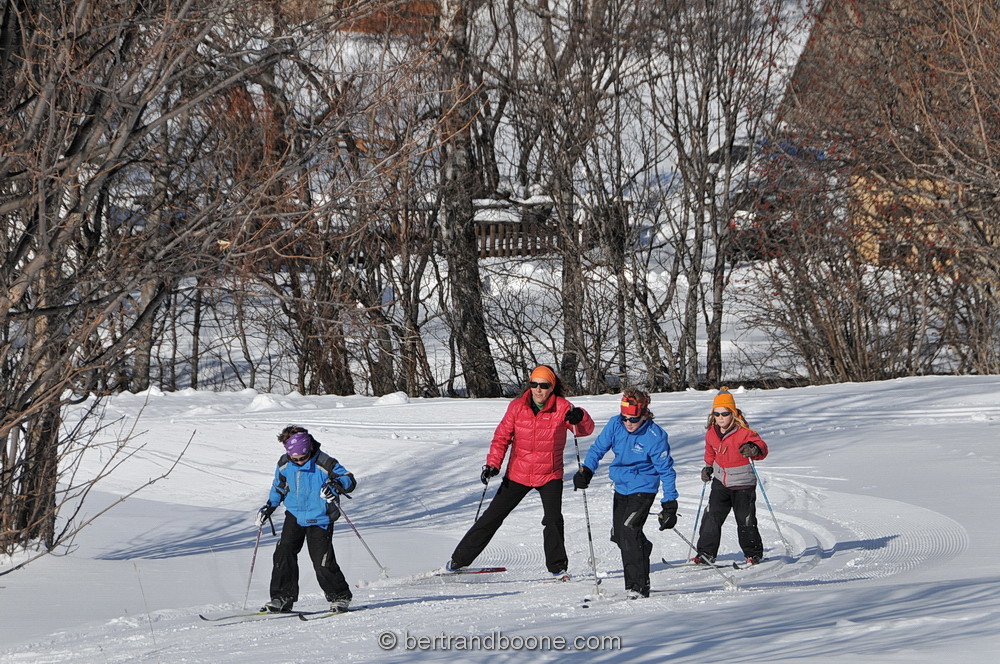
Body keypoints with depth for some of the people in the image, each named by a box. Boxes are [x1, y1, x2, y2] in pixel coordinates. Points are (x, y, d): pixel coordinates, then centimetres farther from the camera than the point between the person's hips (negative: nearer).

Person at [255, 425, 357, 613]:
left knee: (323, 562, -9)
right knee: (284, 554, -7)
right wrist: (269, 507, 10)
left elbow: (350, 481, -16)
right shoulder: (284, 464, -2)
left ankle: (340, 597, 11)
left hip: (319, 519, -4)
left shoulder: (324, 463, -17)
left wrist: (336, 484, -37)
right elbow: (279, 486, 17)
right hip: (294, 516, 5)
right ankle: (282, 598, 2)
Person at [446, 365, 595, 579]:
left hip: (550, 475, -2)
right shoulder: (517, 407, -5)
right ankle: (460, 559, 13)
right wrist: (493, 464, -11)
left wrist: (579, 418, -41)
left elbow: (587, 429, -18)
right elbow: (502, 437, 0)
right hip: (518, 474, 2)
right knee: (493, 516, 5)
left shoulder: (562, 408, -10)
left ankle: (558, 566, -2)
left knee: (553, 519, -18)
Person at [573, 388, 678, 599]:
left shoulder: (654, 436, -20)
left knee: (629, 531, -21)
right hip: (621, 487, 6)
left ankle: (638, 586, -17)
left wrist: (669, 504, -13)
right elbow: (598, 448, 4)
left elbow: (666, 471, -12)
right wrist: (586, 471, -13)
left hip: (643, 488, -6)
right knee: (618, 535, 9)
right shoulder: (615, 425, -8)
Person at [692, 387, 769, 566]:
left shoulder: (743, 432, -15)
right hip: (720, 482, 5)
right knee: (712, 517, -3)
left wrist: (753, 449, -42)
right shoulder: (711, 433, 3)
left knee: (745, 520, 2)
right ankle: (706, 553, 0)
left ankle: (753, 553, 20)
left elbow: (761, 447, -21)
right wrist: (708, 467, 14)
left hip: (742, 484, -5)